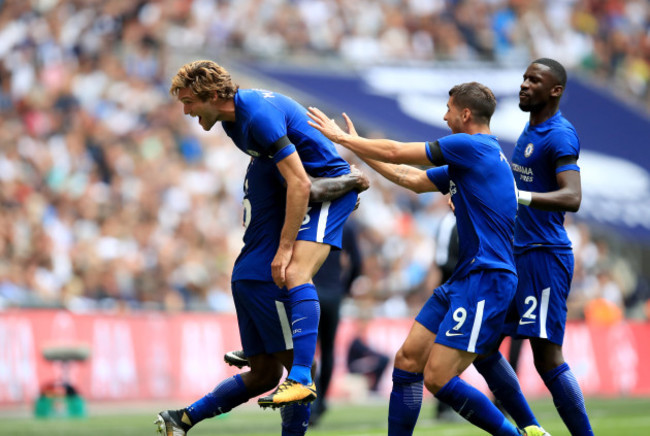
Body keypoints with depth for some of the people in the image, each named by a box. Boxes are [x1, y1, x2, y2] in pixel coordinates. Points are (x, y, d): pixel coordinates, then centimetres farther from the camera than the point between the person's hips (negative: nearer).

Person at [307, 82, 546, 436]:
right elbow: (413, 180, 27)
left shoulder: (474, 146, -11)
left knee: (438, 379, -14)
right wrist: (356, 146, 31)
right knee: (407, 361, 7)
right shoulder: (465, 162, 19)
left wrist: (341, 137, 5)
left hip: (486, 280, -10)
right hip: (465, 277, 10)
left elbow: (396, 153, -7)